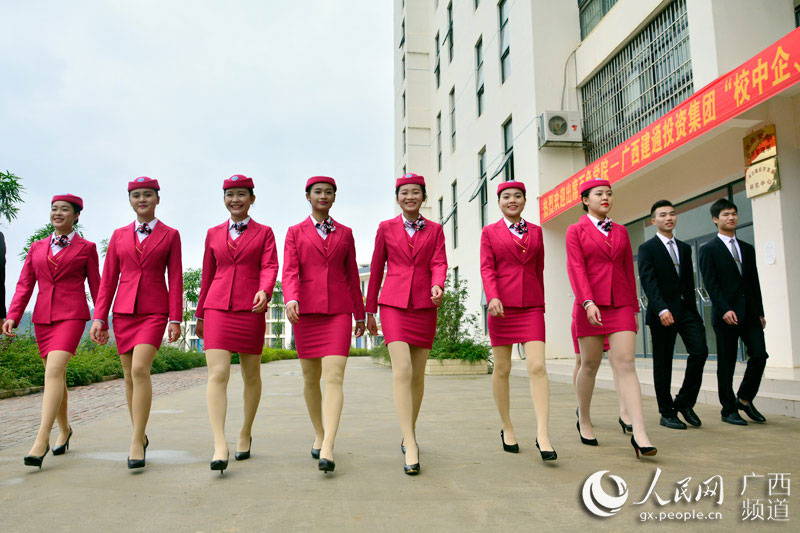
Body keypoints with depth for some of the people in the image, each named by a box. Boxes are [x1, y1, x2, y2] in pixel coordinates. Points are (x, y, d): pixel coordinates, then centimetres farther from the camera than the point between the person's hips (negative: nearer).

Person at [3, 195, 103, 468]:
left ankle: (41, 440, -22)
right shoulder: (37, 247, 15)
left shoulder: (86, 248, 5)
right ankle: (64, 429, 28)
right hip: (43, 317, 5)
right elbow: (24, 284, 11)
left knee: (54, 371, -20)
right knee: (56, 375, 10)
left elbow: (95, 287, 6)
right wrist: (12, 316, -2)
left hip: (72, 315, -4)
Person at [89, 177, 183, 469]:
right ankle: (140, 436, 21)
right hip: (124, 311, 4)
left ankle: (136, 441, -13)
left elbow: (175, 279, 0)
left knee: (140, 370, -19)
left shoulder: (170, 235, 3)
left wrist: (175, 319, -6)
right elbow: (108, 279, 9)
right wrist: (99, 317, 2)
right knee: (129, 375, 7)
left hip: (154, 312, -3)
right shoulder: (119, 235, 11)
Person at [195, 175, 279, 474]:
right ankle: (220, 446, -15)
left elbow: (270, 267, -5)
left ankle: (246, 434, 27)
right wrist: (199, 315, 19)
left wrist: (264, 291, -27)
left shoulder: (264, 233, 8)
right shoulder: (214, 234, 14)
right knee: (217, 374, -13)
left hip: (251, 309, -1)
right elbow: (207, 276, 18)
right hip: (218, 309, 1)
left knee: (251, 375, 9)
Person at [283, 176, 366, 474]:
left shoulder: (345, 233, 12)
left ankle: (327, 450, -18)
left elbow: (352, 276, 14)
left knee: (334, 377, -13)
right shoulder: (295, 232, 9)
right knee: (311, 378, 9)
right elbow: (289, 271, -3)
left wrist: (360, 315, 14)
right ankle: (319, 434, 30)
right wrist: (291, 299, -23)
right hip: (306, 310, 1)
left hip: (338, 311, 0)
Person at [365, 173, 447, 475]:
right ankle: (410, 447, -16)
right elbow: (376, 270, 11)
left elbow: (439, 263, -1)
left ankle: (410, 433, 27)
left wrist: (438, 286, -24)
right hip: (394, 303, -2)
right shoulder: (386, 228, 8)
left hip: (424, 305, 2)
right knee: (402, 371, -16)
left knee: (418, 374, 8)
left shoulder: (434, 230, 11)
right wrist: (370, 310, 12)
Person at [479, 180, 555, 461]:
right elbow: (487, 269, -4)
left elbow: (539, 270, 16)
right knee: (502, 369, 5)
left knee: (537, 367, -11)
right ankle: (507, 428, 19)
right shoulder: (489, 232, 6)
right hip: (502, 306, -1)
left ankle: (542, 434, -12)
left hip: (531, 306, 2)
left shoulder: (536, 231, 13)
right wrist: (493, 298, -20)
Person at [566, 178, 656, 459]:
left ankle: (639, 433, -13)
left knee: (626, 364, -8)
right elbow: (576, 269, -8)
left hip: (621, 306, 3)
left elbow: (629, 271, 17)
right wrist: (588, 303, -21)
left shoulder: (621, 231, 16)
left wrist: (635, 308, 15)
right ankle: (584, 420, 25)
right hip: (591, 305, -3)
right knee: (589, 365, 5)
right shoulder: (575, 231, 3)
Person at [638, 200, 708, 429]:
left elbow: (689, 282, 18)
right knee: (663, 363, 2)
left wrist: (693, 311, 13)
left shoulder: (685, 248, 16)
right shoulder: (647, 249, -2)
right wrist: (662, 309, -26)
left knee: (700, 350, -9)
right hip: (662, 313, -5)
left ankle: (685, 402, 10)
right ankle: (667, 413, 13)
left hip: (685, 309, 5)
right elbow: (648, 281, -14)